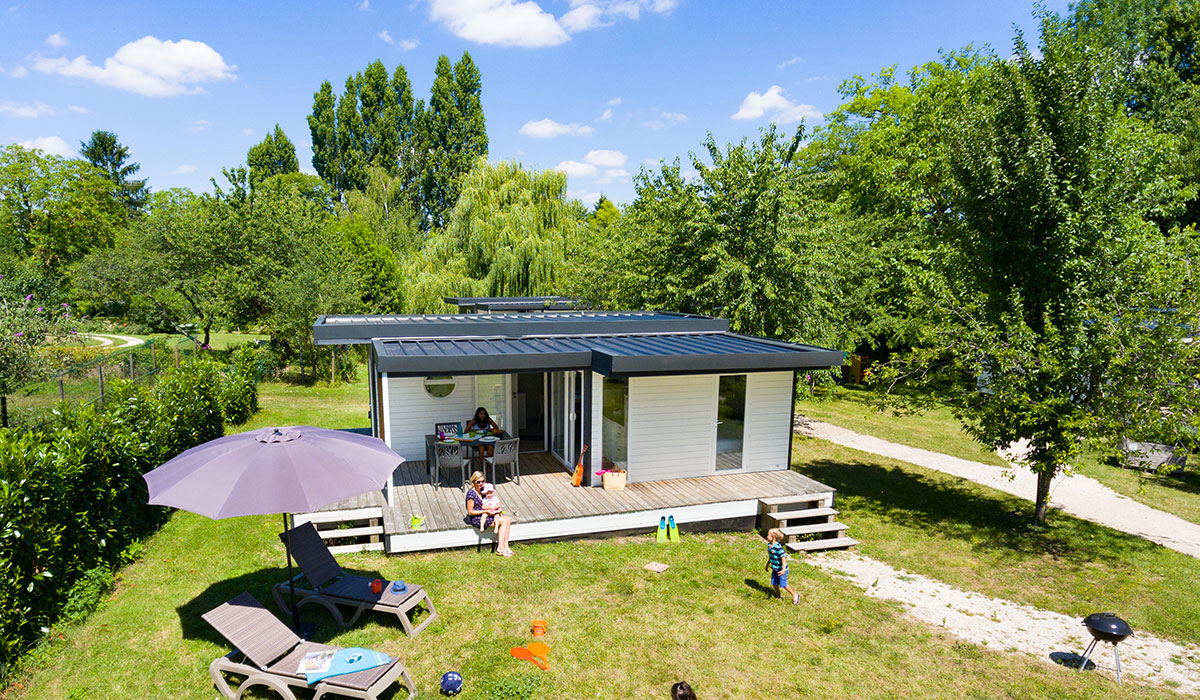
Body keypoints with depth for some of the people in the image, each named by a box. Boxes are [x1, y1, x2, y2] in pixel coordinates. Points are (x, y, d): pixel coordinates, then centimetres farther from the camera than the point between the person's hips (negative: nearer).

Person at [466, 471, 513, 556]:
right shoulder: (471, 493, -17)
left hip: (485, 514, 8)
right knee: (503, 521, -19)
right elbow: (470, 512, -17)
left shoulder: (482, 489, 8)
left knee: (507, 520, -10)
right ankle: (500, 549, -18)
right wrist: (485, 511, -18)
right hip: (477, 519, -8)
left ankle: (505, 546, -11)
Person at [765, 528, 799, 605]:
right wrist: (767, 564, 25)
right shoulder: (769, 545, -1)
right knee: (774, 583, 13)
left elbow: (783, 558, -29)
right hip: (775, 568, 8)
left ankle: (795, 595, 19)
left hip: (781, 569, -8)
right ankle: (778, 595, 35)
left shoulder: (778, 547, -28)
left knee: (783, 584, -1)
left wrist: (783, 569, -35)